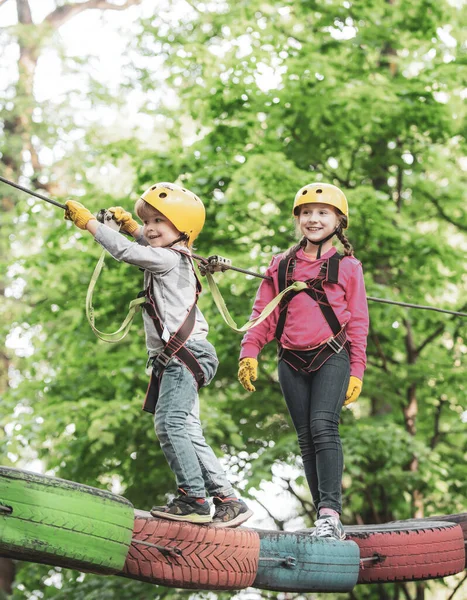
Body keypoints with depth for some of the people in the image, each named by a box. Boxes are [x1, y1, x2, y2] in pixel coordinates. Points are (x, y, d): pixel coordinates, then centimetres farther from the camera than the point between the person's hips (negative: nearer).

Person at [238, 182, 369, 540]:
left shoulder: (347, 267, 5)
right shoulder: (281, 266, 13)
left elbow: (358, 322, 5)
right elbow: (264, 313, 14)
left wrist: (356, 372, 1)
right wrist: (249, 353, 3)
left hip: (332, 358, -4)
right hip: (292, 362, 4)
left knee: (324, 426, -21)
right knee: (306, 438, 2)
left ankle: (330, 512, -24)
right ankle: (329, 521, 6)